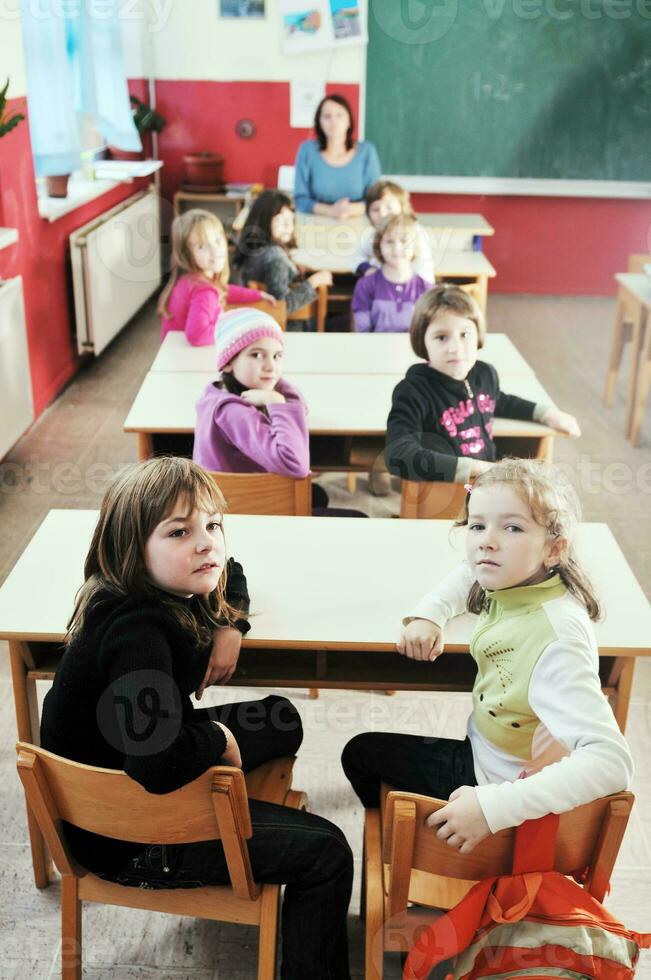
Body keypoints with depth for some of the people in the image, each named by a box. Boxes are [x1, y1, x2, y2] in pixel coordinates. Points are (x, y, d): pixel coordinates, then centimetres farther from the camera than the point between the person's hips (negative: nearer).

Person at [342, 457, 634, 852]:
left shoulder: (555, 643, -36)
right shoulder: (518, 582, -12)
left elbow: (611, 761, -43)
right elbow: (468, 574, 12)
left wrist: (491, 807, -45)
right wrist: (428, 614, -7)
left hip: (505, 784, -7)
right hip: (483, 752, 7)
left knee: (361, 753, 9)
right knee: (363, 750, 24)